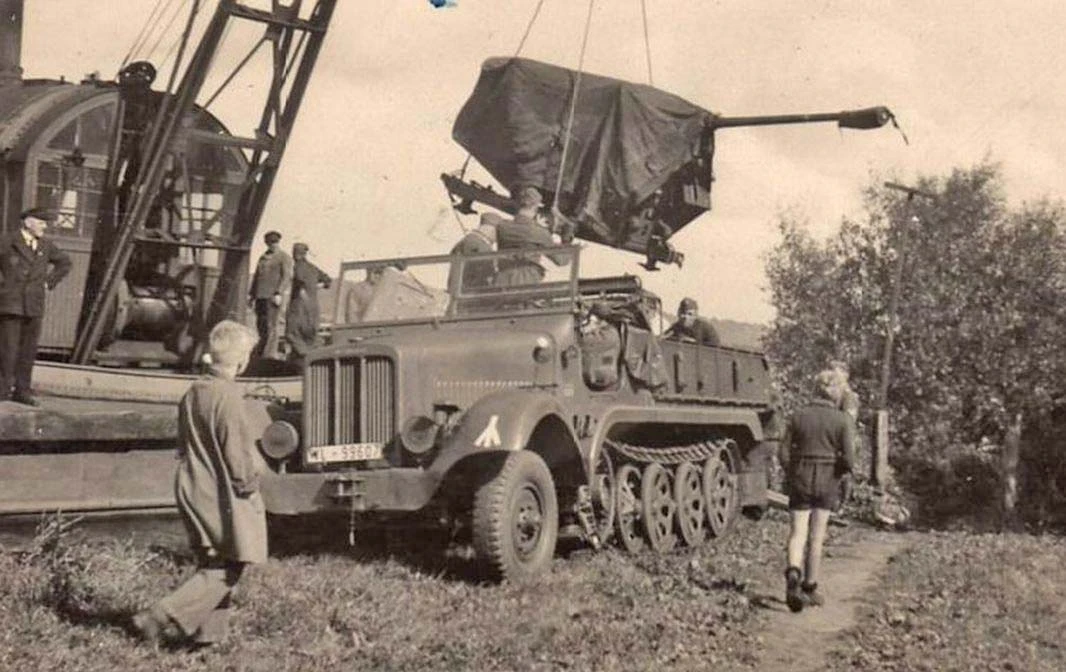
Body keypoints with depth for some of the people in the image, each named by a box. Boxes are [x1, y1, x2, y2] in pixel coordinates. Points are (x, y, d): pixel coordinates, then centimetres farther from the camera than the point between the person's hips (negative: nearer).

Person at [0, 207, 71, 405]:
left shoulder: (46, 245, 9)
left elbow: (64, 263, 24)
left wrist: (49, 283, 14)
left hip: (34, 306, 5)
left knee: (28, 351, 5)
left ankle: (22, 392, 11)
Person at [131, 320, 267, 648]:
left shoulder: (192, 393, 5)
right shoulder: (228, 398, -21)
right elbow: (240, 459, -20)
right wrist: (250, 482, -1)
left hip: (193, 492, 9)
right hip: (223, 498, -9)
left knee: (211, 565, 19)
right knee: (225, 571, 0)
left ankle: (209, 631, 24)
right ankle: (158, 619, -5)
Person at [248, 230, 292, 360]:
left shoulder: (284, 257, -1)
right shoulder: (263, 257, 20)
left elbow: (287, 277, -10)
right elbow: (256, 276, 24)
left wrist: (279, 293, -19)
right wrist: (251, 293, 18)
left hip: (274, 296, -7)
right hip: (261, 295, 7)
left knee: (270, 324, -11)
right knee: (260, 323, 6)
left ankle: (269, 354, -12)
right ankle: (261, 352, 14)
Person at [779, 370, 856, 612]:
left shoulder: (798, 416, -1)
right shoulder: (843, 420, -6)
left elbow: (784, 453, 0)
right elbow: (848, 459, -11)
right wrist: (842, 469, 10)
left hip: (800, 479, 1)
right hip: (828, 481, 0)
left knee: (797, 535, 2)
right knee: (816, 537, 11)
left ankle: (793, 575, -24)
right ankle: (809, 588, 19)